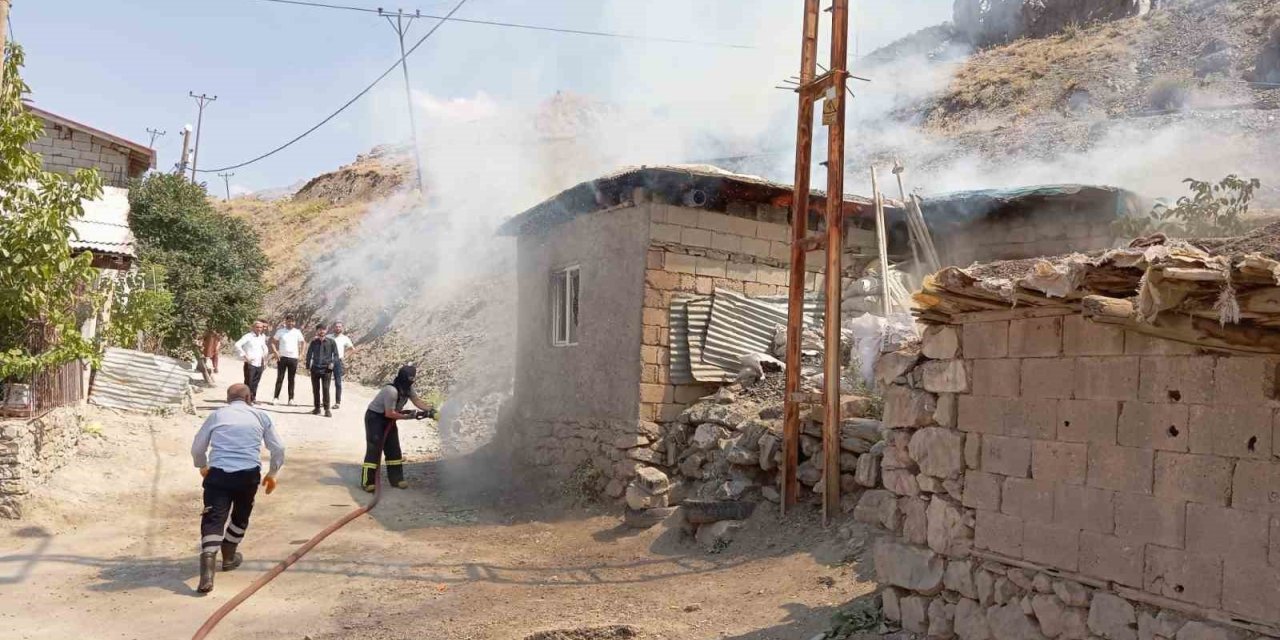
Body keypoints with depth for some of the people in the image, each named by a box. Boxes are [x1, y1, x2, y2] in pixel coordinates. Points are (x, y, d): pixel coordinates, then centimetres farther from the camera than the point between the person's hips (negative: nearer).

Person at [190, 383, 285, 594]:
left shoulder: (216, 415, 15)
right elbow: (278, 449, 11)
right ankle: (229, 557, 35)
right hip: (248, 474, 0)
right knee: (240, 516, 23)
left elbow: (197, 448, 20)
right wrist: (272, 474, 25)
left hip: (218, 473, 0)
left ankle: (208, 566, -21)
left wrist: (203, 467, 39)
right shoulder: (261, 416, 14)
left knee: (213, 518, -3)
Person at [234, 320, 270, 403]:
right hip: (250, 364, -6)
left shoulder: (262, 337, 13)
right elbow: (237, 345, -16)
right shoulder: (248, 336, -6)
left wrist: (264, 359, 20)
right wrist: (244, 356, -16)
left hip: (259, 364, 6)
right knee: (248, 382, -5)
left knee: (255, 383, 10)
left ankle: (253, 398, 19)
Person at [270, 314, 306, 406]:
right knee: (280, 378, 1)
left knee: (291, 379, 5)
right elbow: (273, 342, 5)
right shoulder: (280, 331, 2)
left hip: (293, 358, 1)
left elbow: (302, 343, 11)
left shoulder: (297, 332, 3)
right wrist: (275, 352, -8)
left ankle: (291, 399, 8)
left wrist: (300, 354, 1)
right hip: (282, 357, 0)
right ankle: (276, 397, 6)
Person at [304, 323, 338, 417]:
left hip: (326, 369, -3)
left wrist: (332, 363, -11)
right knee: (315, 389, 7)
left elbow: (336, 354, 4)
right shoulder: (314, 342, 6)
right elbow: (309, 354, 13)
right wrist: (308, 366, 6)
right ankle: (317, 408, 18)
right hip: (315, 368, 3)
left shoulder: (331, 341, 0)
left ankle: (327, 409, -4)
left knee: (326, 389, -8)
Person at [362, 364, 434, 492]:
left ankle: (396, 479, 16)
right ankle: (367, 482, -7)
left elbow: (417, 401, -5)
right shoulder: (391, 390, -33)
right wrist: (409, 416, -26)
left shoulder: (407, 388, -7)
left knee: (393, 449, 9)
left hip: (388, 419, 9)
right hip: (374, 418, -9)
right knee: (374, 449, -12)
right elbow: (390, 413, -29)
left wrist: (431, 408, -20)